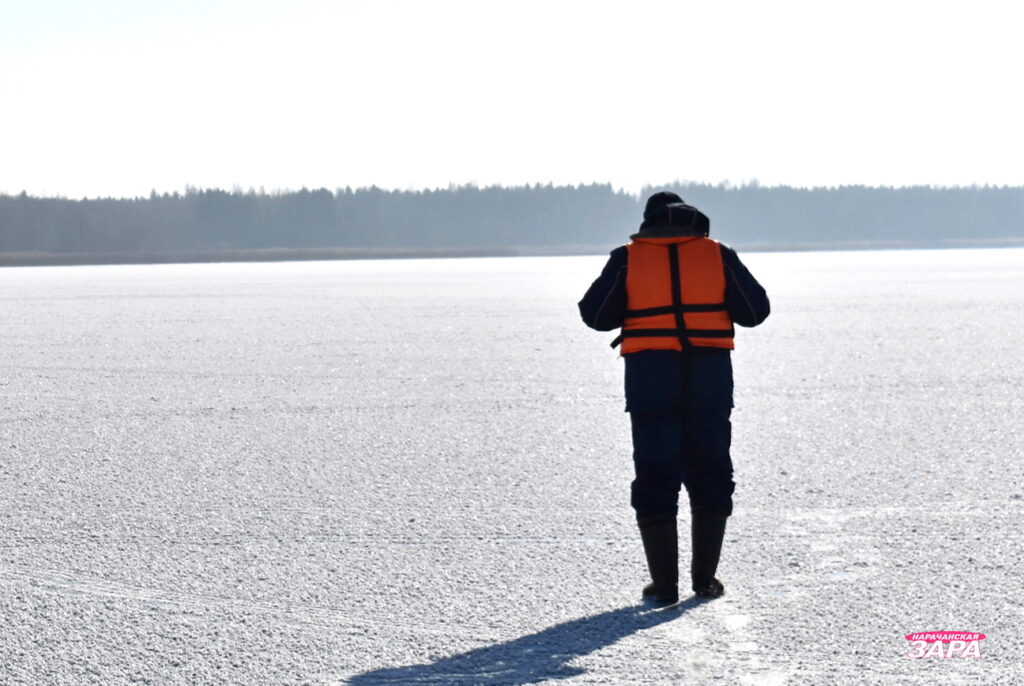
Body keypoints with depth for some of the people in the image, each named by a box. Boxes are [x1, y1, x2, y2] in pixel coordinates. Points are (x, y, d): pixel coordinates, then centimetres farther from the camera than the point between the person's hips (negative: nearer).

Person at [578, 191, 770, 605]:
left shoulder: (628, 258, 2)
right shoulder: (718, 255, 4)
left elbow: (596, 315, 0)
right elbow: (755, 311, 4)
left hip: (650, 379, -1)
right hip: (710, 379, 1)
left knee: (655, 480, 5)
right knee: (710, 476, 13)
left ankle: (664, 585, 0)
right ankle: (705, 579, 9)